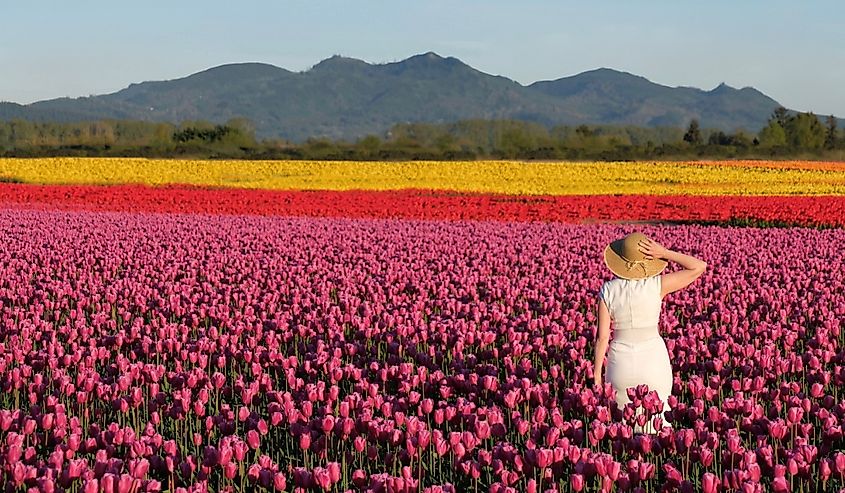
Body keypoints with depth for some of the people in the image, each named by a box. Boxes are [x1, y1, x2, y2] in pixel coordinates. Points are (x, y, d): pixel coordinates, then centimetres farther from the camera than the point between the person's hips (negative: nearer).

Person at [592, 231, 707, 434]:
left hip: (621, 362, 1)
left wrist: (596, 373, 2)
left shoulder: (608, 290, -7)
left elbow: (602, 336, -6)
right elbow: (699, 267, -7)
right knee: (657, 424, 6)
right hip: (654, 359, -1)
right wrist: (665, 253, -9)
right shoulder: (656, 285, -11)